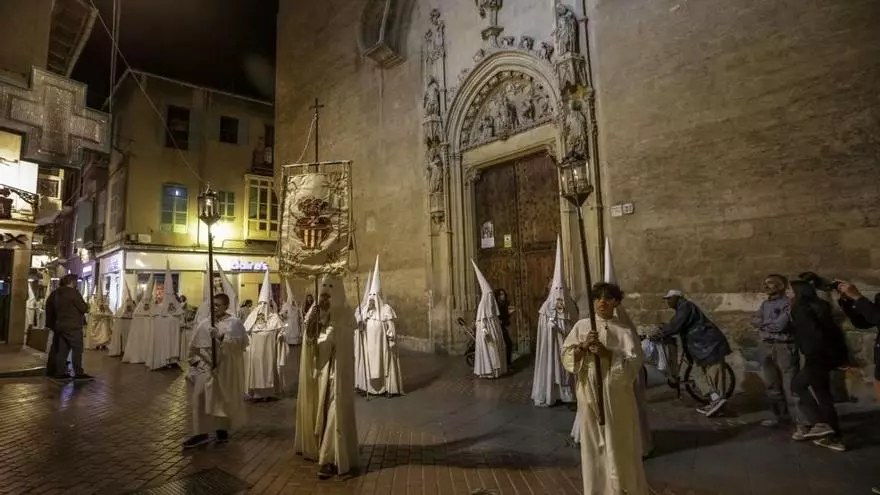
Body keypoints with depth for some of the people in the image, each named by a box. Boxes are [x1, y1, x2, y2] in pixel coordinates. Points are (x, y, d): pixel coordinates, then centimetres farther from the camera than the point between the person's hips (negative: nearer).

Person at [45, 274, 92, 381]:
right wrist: (87, 307, 8)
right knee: (77, 349, -7)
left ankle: (60, 372, 10)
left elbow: (53, 309, 19)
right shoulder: (73, 292, -12)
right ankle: (78, 373, -7)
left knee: (62, 349, 10)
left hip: (60, 325, 9)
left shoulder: (57, 294, 14)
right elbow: (83, 308, -12)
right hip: (73, 326, -9)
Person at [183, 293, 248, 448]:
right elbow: (194, 345, 12)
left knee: (224, 399, 9)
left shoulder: (234, 323, -7)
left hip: (225, 368, -3)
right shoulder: (204, 323, 4)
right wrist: (195, 360, 3)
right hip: (206, 367, 4)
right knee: (201, 398, -1)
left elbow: (240, 343, -20)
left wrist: (221, 337, -29)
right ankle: (201, 433, 9)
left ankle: (222, 430, 26)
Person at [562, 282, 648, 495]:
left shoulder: (624, 331, -2)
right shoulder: (581, 326, 3)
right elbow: (566, 356, -1)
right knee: (593, 444, 10)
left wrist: (607, 353, -24)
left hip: (616, 396, -1)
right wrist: (583, 346, -18)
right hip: (589, 394, 2)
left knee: (619, 445, 6)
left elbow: (634, 363, -11)